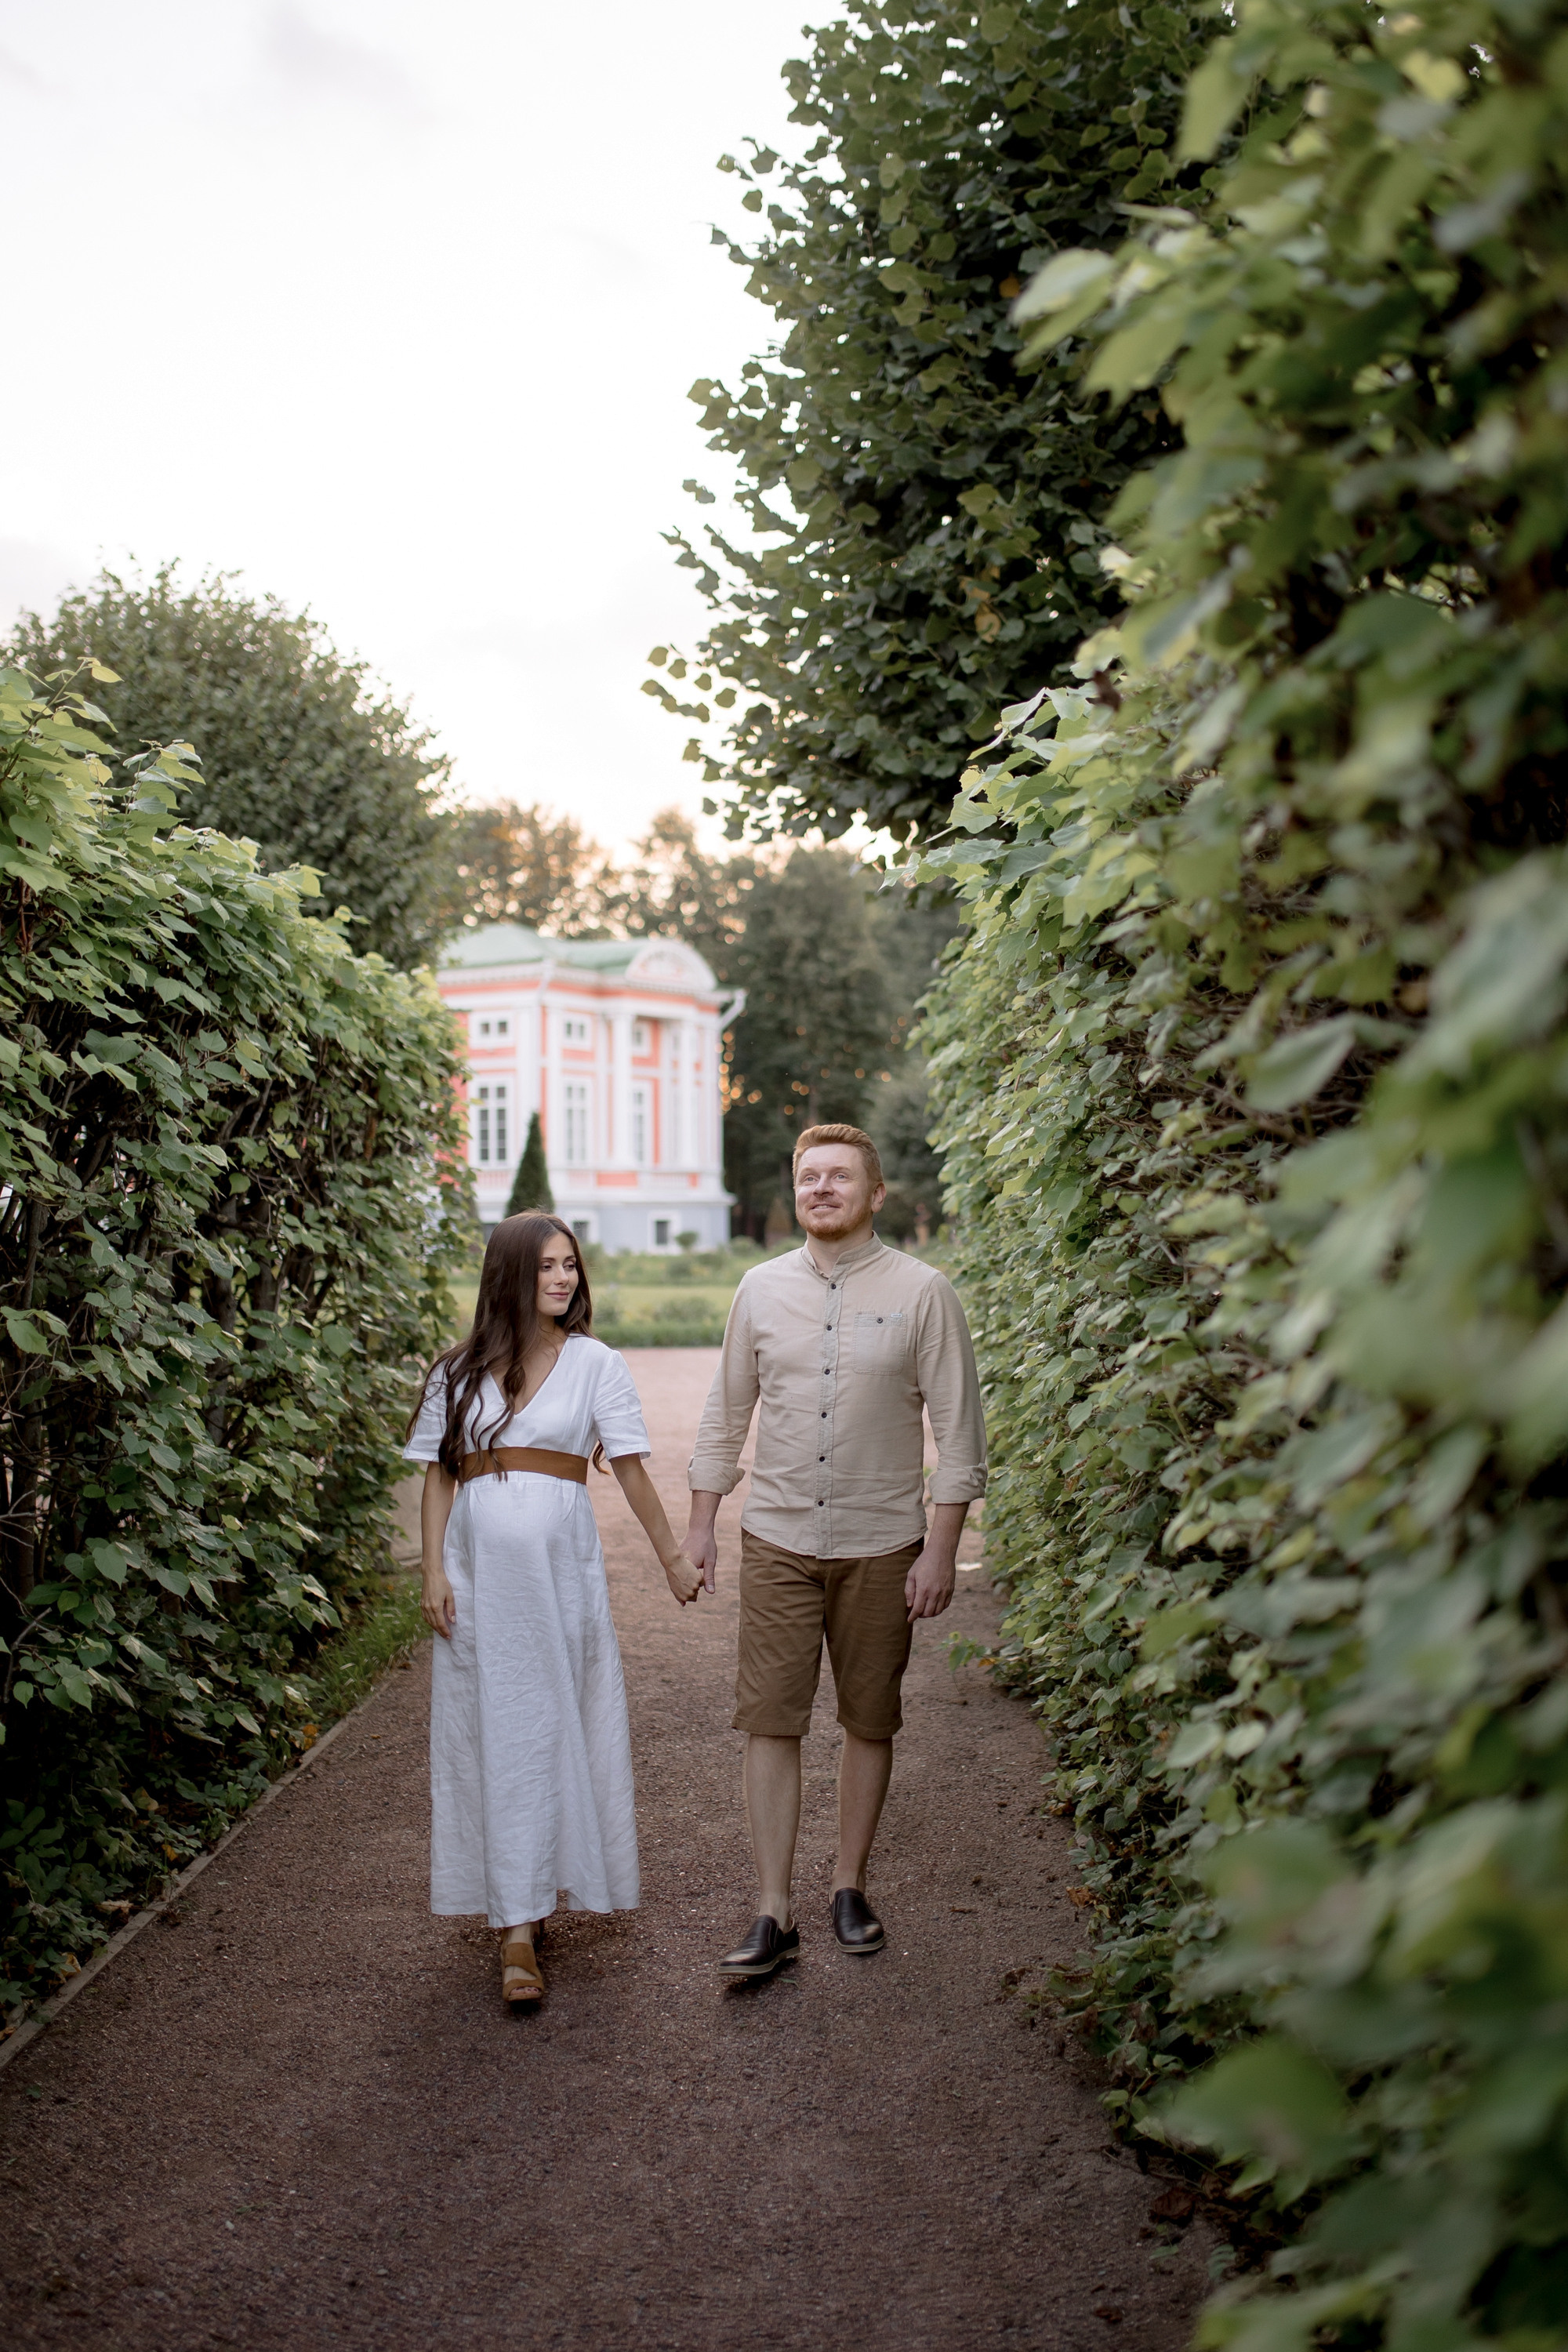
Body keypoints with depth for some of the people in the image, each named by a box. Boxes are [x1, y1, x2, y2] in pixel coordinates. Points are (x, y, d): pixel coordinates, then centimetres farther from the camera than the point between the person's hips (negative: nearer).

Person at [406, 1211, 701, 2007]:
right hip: (479, 1560, 1)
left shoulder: (595, 1363, 3)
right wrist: (434, 1572, -1)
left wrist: (672, 1558, 5)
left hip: (559, 1559, -1)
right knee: (492, 1728, 1)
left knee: (551, 1725, 1)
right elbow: (439, 1476, 7)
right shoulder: (460, 1371, 6)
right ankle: (518, 1919, 8)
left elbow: (630, 1467, 4)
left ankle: (522, 1923, 11)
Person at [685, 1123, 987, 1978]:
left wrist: (940, 1551, -7)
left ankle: (850, 1888, 25)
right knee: (769, 1723, -2)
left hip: (881, 1546, -1)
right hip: (777, 1540, 2)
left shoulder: (921, 1292, -4)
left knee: (870, 1724, 9)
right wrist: (701, 1523, 10)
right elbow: (725, 1413, 13)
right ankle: (773, 1916, 4)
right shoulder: (761, 1288, 5)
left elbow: (958, 1430, -3)